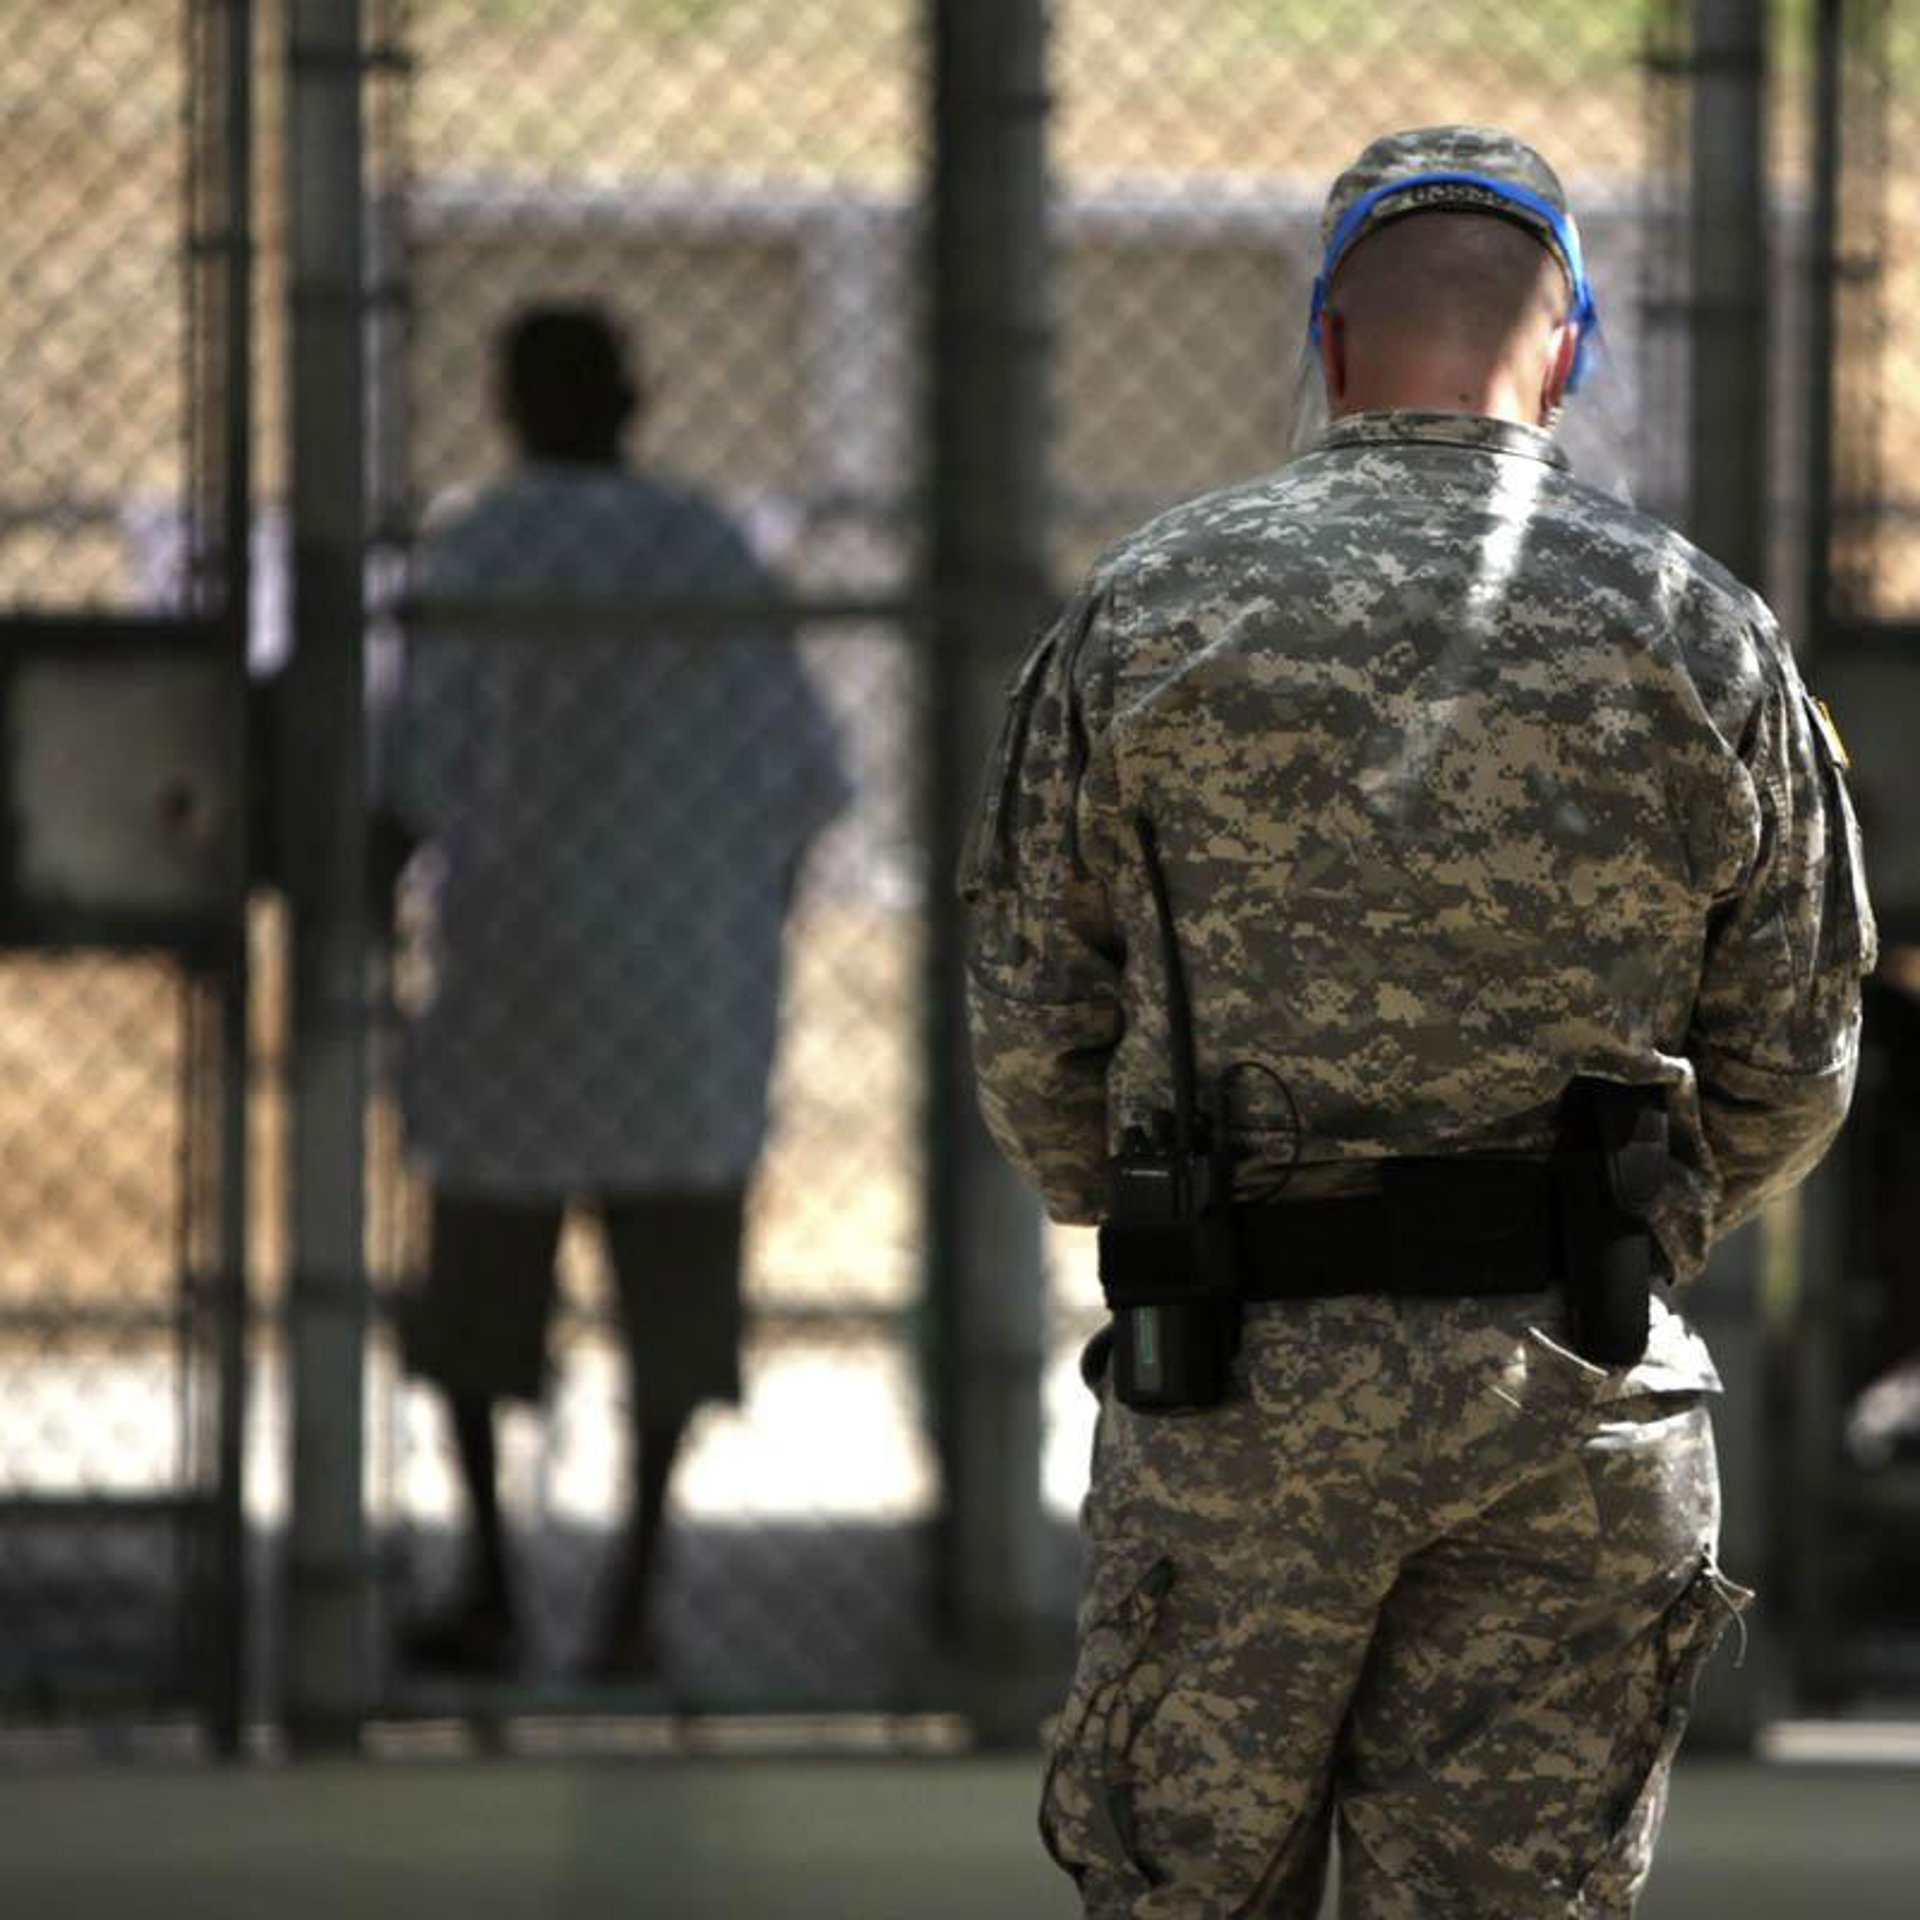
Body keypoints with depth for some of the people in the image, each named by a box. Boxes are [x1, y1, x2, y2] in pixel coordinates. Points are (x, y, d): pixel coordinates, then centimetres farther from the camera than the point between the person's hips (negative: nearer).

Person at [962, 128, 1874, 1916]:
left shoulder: (1142, 615, -1)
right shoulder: (1703, 636, 0)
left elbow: (1034, 1045, 2)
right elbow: (1787, 1072, 5)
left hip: (1241, 1379, -1)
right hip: (1577, 1405, 1)